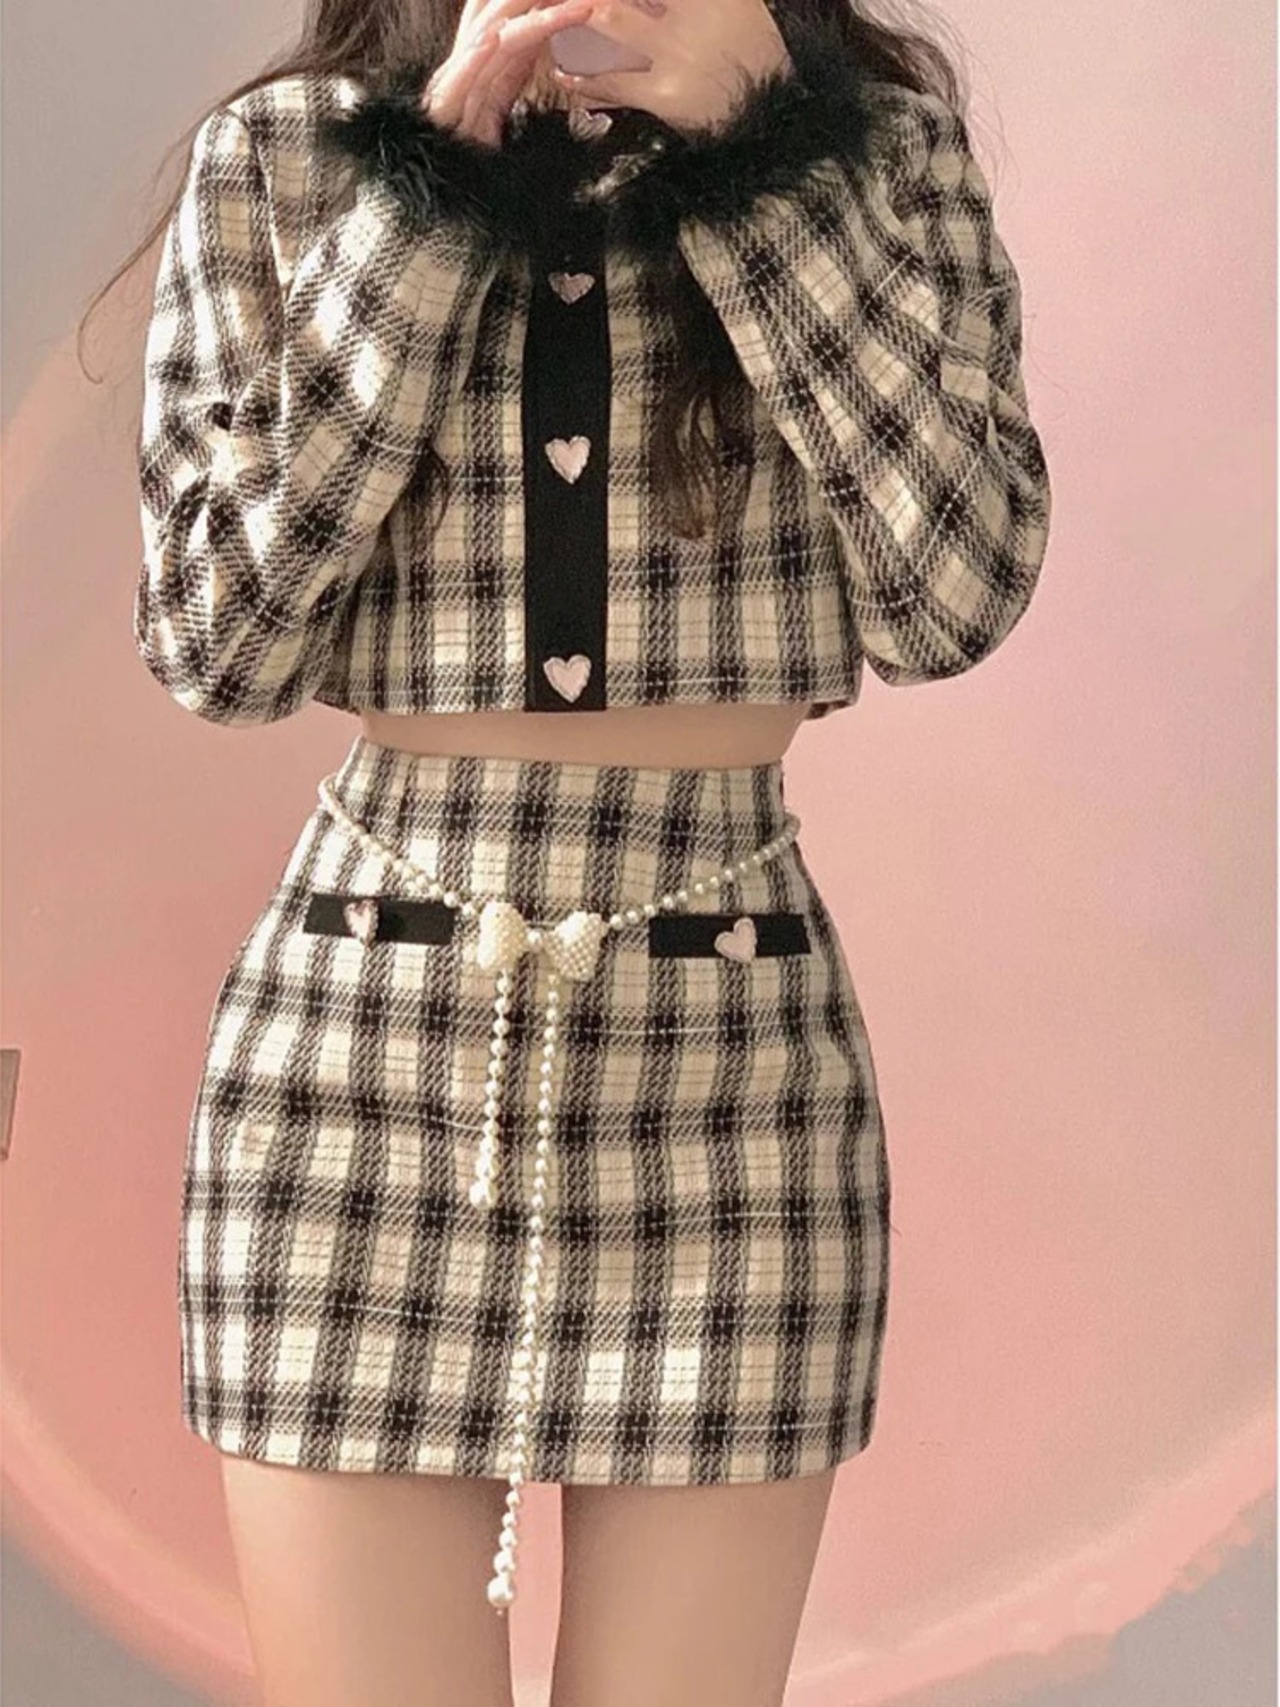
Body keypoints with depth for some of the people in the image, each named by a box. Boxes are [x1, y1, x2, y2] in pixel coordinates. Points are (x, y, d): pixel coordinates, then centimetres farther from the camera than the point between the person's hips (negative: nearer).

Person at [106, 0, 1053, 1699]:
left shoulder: (883, 140, 6)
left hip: (733, 1051, 1)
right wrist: (427, 179, -8)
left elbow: (957, 591, -7)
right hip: (359, 1041, 0)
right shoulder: (283, 154, 5)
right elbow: (217, 640, -5)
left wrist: (759, 137, -9)